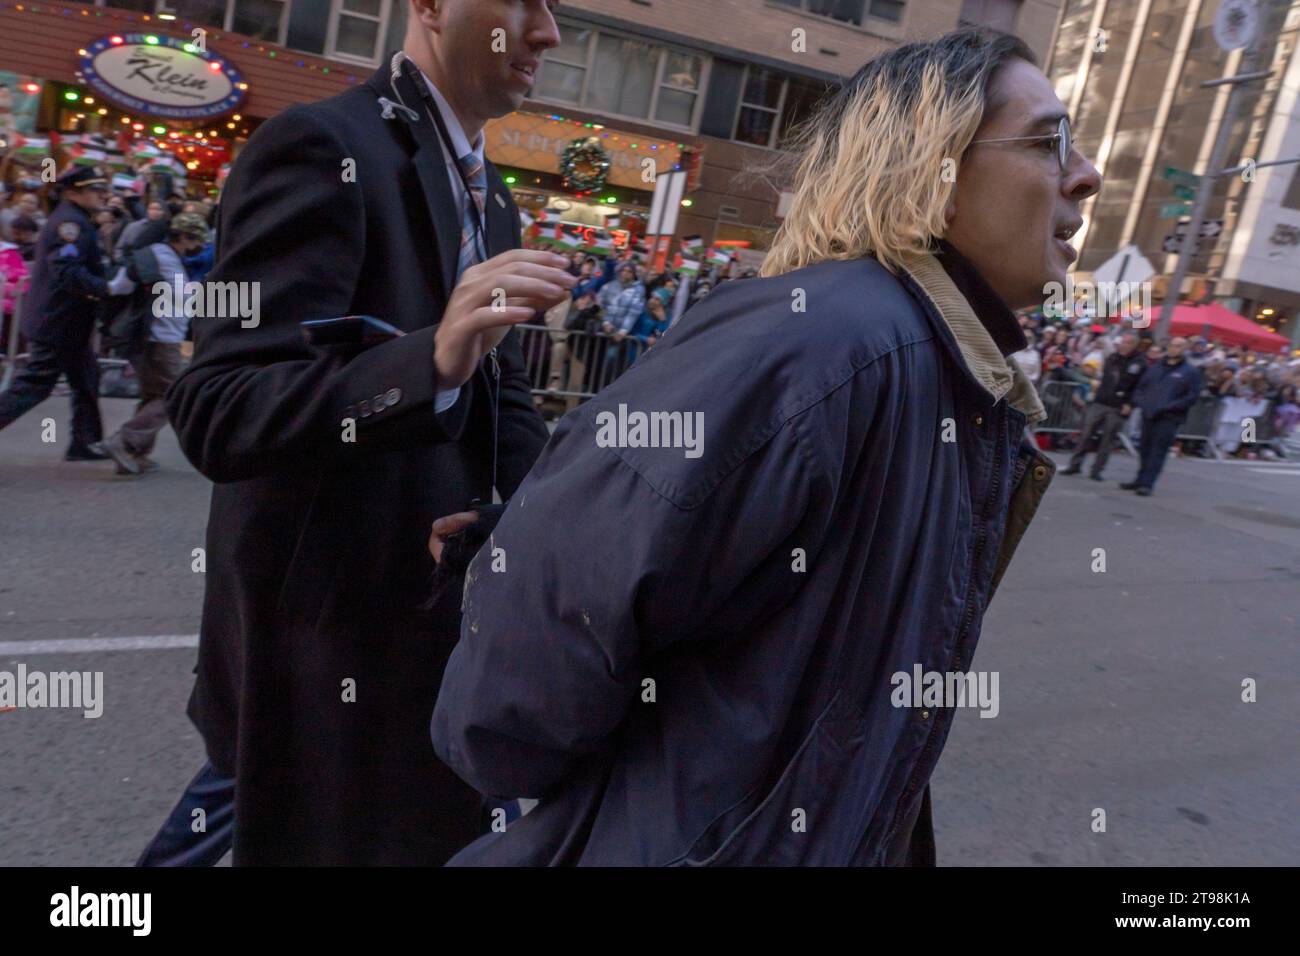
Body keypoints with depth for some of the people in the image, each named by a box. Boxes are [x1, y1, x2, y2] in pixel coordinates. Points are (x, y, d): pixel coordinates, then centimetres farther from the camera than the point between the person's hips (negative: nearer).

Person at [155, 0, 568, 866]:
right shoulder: (321, 146, -15)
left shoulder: (492, 199, 11)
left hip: (435, 614, 8)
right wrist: (432, 359, -37)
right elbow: (215, 414, -22)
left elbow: (505, 399, 10)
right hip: (324, 635, -8)